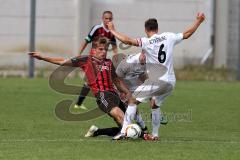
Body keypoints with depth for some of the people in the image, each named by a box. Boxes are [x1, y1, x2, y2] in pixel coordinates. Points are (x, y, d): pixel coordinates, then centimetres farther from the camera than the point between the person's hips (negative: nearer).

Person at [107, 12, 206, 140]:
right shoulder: (169, 37, 6)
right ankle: (155, 134, 24)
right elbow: (187, 34, 18)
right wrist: (199, 21, 30)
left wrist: (112, 30, -3)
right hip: (170, 82, 6)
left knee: (133, 100, 0)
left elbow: (127, 40, -15)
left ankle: (124, 131, -12)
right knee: (155, 105, 27)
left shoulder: (146, 42, -7)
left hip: (156, 81, -6)